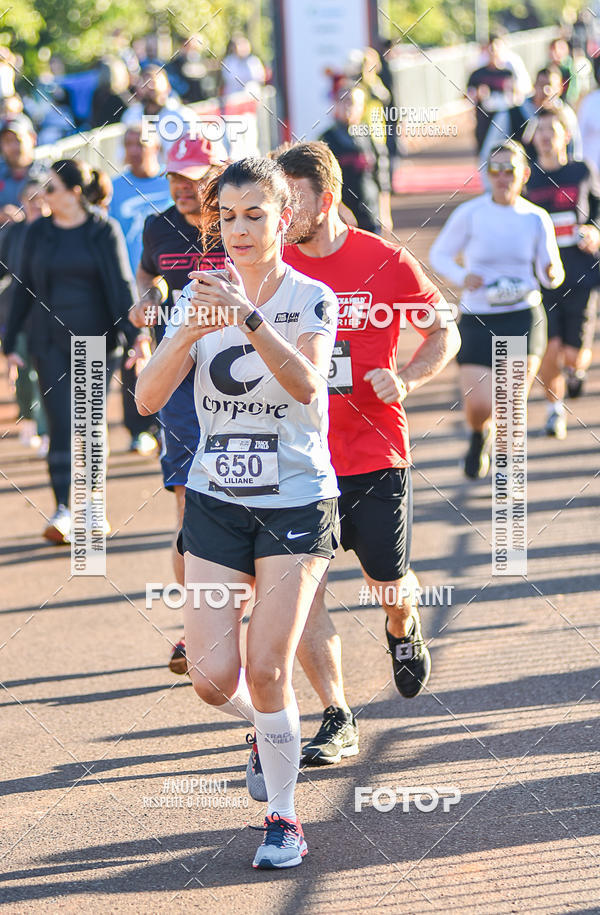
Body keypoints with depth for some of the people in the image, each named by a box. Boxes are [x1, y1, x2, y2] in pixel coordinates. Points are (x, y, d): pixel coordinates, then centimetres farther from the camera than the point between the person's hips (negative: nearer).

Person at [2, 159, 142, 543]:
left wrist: (134, 333, -16)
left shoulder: (104, 231, -3)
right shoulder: (38, 232, 5)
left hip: (95, 339, -1)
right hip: (50, 342, 1)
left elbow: (122, 285, -5)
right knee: (61, 426, -7)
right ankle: (63, 510, -9)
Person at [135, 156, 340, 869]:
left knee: (266, 672, -10)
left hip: (297, 502, -3)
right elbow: (147, 397, -9)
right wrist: (192, 330, -26)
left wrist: (248, 318, -38)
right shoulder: (200, 294, 3)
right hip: (215, 501, 3)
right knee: (213, 678, -4)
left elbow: (306, 384, -25)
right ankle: (271, 730, 31)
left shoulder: (311, 297, -6)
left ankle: (282, 815, 8)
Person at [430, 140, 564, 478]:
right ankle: (480, 437, 31)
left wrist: (553, 273, -16)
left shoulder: (537, 218, 1)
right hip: (477, 319, -1)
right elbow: (439, 254, 6)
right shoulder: (470, 214, -5)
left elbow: (549, 276, 9)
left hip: (523, 317, 1)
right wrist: (461, 276, -13)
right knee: (478, 406, -8)